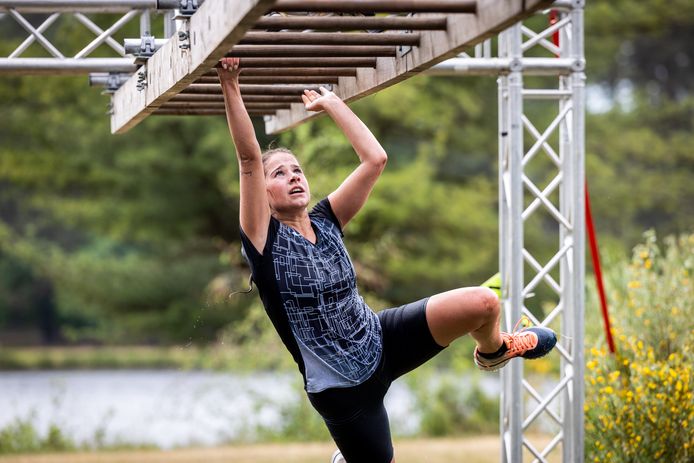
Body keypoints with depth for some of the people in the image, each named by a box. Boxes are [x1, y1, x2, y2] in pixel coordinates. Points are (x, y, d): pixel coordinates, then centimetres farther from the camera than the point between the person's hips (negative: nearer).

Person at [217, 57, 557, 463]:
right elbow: (249, 158, -23)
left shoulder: (326, 221, 2)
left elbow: (375, 160, -2)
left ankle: (495, 351, 27)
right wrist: (231, 88, -29)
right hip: (343, 389, -4)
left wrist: (331, 103, 4)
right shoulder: (264, 239, -12)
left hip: (382, 339, 4)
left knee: (483, 303, -10)